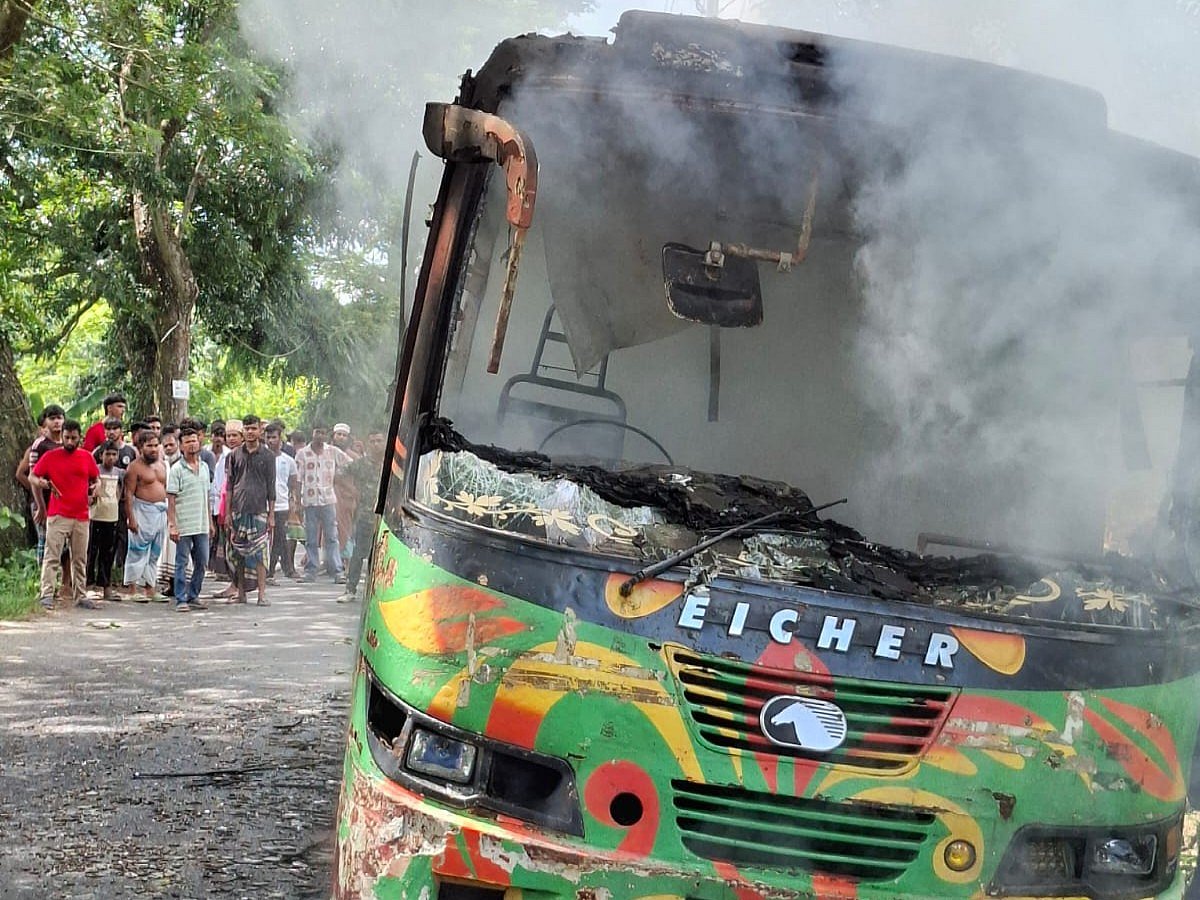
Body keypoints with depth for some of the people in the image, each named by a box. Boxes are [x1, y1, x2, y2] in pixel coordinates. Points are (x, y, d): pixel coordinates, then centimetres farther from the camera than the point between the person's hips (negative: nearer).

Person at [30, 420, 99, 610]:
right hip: (57, 516, -3)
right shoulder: (50, 456, 1)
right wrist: (42, 483, -17)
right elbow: (32, 478, 5)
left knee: (80, 559, 9)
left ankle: (80, 596, 15)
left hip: (81, 517, 4)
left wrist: (95, 488, -1)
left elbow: (96, 478, 21)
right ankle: (47, 595, -11)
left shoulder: (87, 457, 9)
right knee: (52, 557, -9)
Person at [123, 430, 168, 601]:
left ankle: (149, 588, 14)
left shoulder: (161, 466, 15)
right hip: (142, 511, -7)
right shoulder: (135, 467, -7)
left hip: (161, 512, 7)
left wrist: (168, 513, 13)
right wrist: (131, 518, -18)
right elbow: (129, 494, -12)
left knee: (155, 553, 9)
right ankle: (133, 589, -5)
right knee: (138, 551, -7)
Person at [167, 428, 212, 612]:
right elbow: (170, 499, -9)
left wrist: (210, 522, 16)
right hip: (184, 525, -5)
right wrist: (172, 525, -15)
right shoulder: (177, 469, -6)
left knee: (202, 563, 9)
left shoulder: (204, 466, 11)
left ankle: (193, 596, 21)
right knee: (182, 563, 0)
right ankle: (181, 599, 6)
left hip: (202, 525, 5)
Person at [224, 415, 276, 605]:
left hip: (259, 511, -2)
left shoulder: (268, 456, 5)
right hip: (238, 510, 2)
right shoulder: (235, 455, 8)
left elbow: (271, 487, 5)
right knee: (238, 554, 4)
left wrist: (271, 514, 1)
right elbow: (229, 485, 9)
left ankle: (262, 593, -5)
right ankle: (241, 593, 11)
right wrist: (227, 512, 4)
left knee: (260, 553, -6)